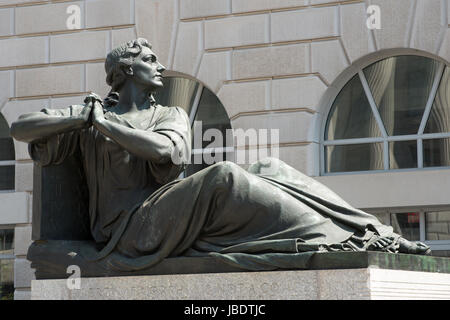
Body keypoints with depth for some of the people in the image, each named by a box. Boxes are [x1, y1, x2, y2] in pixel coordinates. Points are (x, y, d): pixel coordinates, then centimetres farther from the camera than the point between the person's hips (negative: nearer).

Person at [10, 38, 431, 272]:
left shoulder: (171, 116, 20)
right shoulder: (90, 113, 13)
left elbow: (166, 151, -5)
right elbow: (19, 128, 5)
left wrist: (105, 124, -3)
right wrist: (82, 117, -5)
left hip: (170, 217, 5)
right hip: (125, 230, -5)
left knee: (268, 170, -18)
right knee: (224, 177, -31)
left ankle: (372, 234, -31)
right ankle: (352, 238, -37)